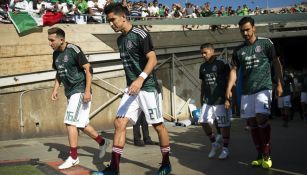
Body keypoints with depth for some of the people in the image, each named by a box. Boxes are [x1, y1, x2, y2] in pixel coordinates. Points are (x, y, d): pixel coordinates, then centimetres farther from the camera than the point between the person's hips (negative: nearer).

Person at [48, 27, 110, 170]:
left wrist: (87, 91, -21)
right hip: (70, 92, 9)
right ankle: (102, 142, 32)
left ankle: (73, 158, -3)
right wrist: (55, 89, 12)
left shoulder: (73, 50, -15)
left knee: (70, 122, -13)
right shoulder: (56, 54, 8)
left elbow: (88, 69, -16)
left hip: (80, 91, -9)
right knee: (81, 124, 14)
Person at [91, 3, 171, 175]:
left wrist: (140, 79, -29)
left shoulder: (140, 34, -11)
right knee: (119, 123, -1)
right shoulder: (120, 39, 13)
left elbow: (153, 59, -18)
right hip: (132, 88, 8)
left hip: (148, 87, -8)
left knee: (158, 125, 3)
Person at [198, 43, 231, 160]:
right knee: (204, 122, -1)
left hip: (221, 100, -6)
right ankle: (214, 143, 20)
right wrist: (201, 98, 18)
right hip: (208, 101, 6)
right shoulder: (203, 67, 12)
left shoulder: (222, 63, -7)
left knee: (224, 124, 2)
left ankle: (225, 148, 17)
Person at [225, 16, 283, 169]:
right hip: (246, 91, 5)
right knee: (252, 122, 4)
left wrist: (279, 83, -6)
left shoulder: (265, 43, 1)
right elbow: (234, 70, 9)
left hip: (263, 88, -4)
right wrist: (229, 89, -3)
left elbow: (276, 63, 2)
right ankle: (260, 155, 15)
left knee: (261, 118, -20)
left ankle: (267, 155, -8)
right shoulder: (238, 50, 11)